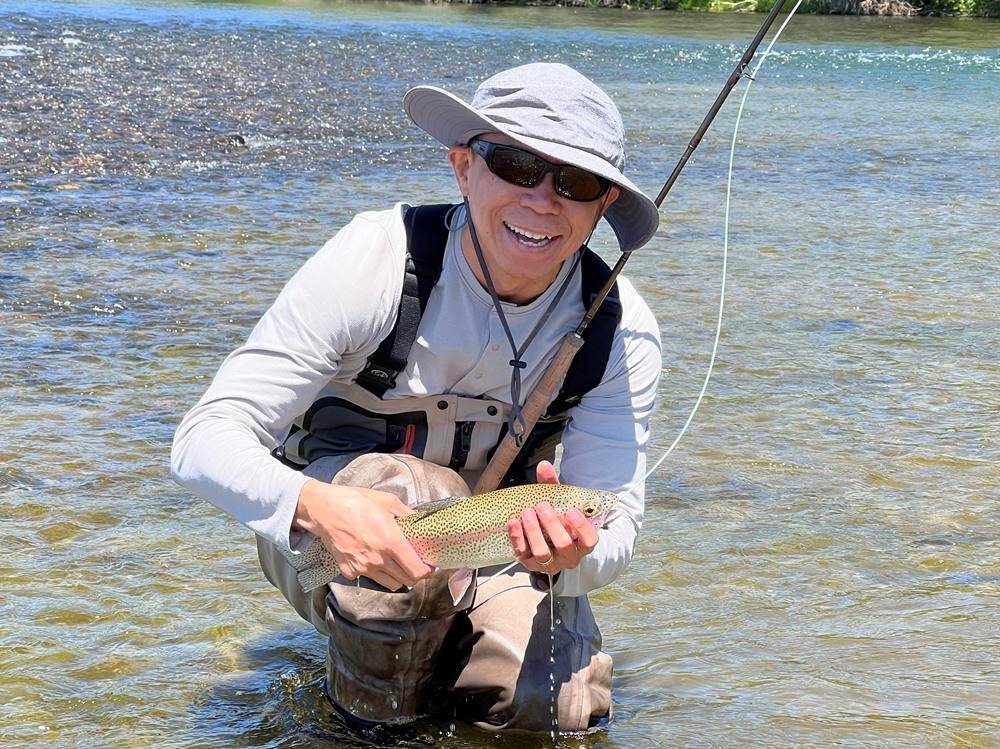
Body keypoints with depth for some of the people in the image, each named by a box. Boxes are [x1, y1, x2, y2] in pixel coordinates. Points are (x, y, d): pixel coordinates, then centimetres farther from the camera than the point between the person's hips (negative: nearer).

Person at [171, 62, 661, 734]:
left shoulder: (622, 330, -18)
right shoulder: (376, 262, -28)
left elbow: (616, 531, -16)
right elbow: (206, 440, -30)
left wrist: (572, 556, -42)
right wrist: (321, 506, -52)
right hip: (322, 528, -3)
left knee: (562, 710, -19)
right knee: (406, 488, -35)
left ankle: (437, 641, 14)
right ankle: (374, 715, -9)